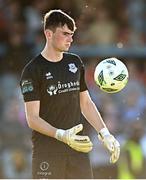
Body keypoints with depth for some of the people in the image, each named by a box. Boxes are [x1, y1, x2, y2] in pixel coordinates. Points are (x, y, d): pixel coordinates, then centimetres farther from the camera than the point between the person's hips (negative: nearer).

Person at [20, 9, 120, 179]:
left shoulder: (75, 62, 12)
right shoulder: (32, 70, -7)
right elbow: (32, 119, -11)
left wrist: (105, 134, 9)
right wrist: (62, 135, -24)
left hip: (77, 146, 5)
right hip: (47, 150, -5)